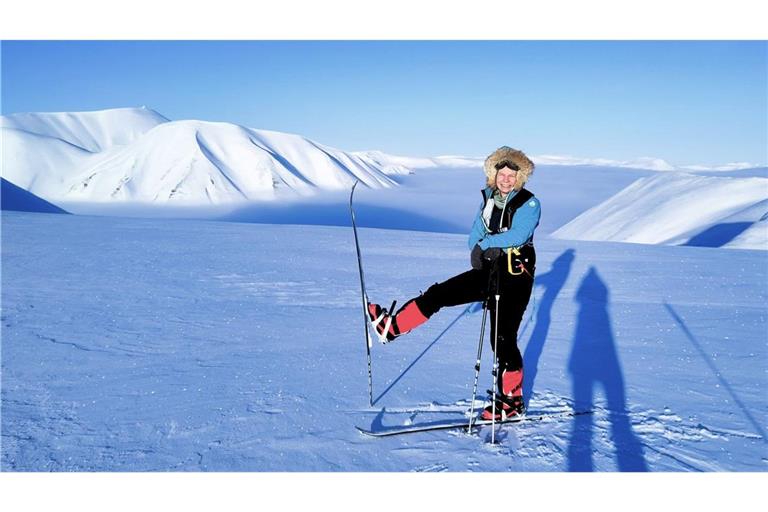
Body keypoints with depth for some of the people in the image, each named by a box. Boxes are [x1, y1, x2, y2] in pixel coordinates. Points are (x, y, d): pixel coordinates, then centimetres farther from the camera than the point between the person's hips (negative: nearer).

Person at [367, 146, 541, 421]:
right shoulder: (488, 198, 7)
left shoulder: (529, 203, -11)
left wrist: (487, 242, -18)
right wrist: (479, 251, -14)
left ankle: (512, 401, 13)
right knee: (439, 293, -1)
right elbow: (475, 236, 5)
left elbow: (517, 236, -27)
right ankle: (391, 326, 7)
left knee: (503, 339, -3)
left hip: (515, 278, -6)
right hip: (488, 271, 6)